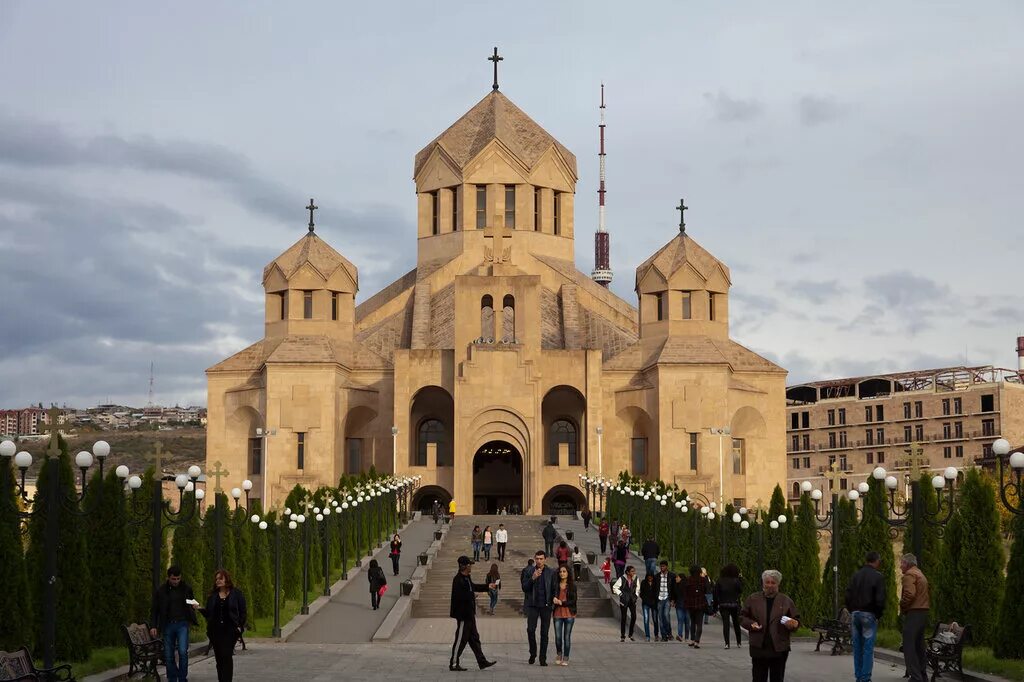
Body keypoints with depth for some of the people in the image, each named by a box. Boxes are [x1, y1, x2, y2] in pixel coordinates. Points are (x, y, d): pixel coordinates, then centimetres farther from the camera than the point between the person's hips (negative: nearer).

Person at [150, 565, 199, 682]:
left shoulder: (187, 588, 3)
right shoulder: (161, 591, 1)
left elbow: (192, 602, 17)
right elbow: (154, 610, 5)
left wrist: (194, 606, -7)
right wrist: (153, 626, -4)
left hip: (182, 624, -1)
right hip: (167, 625, 1)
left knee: (183, 651, -14)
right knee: (168, 656, 4)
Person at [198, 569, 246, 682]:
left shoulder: (236, 593, 2)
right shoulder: (212, 595, 13)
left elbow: (242, 612, 3)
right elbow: (208, 613, 12)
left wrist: (240, 626, -6)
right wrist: (200, 609, -7)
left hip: (230, 630, -4)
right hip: (215, 630, 4)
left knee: (227, 655, -13)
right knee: (218, 657, 6)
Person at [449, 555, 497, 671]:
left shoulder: (466, 578, 10)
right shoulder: (458, 580, -21)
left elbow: (473, 587, 28)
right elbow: (458, 596, -28)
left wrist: (487, 586, 27)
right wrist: (471, 595, -18)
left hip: (469, 614, 10)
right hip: (463, 615, -10)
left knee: (474, 638, 14)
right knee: (461, 640, -2)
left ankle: (482, 662, 20)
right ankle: (453, 664, 6)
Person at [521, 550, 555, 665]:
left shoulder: (551, 573, 4)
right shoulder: (528, 572, 3)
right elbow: (524, 588, -3)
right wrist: (533, 578, -17)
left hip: (546, 605, 0)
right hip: (533, 605, 0)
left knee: (544, 633, 3)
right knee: (530, 629, -10)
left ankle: (543, 658, 9)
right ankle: (533, 653, 10)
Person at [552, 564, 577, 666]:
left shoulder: (572, 585, 0)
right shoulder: (555, 585, 7)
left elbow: (573, 600, -4)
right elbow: (551, 597, 12)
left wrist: (562, 603, -14)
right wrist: (554, 599, -11)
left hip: (569, 613, -2)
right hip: (557, 613, 2)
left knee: (567, 636, 1)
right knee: (558, 636, -1)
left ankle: (566, 658, 11)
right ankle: (559, 654, 22)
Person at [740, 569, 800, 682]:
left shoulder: (786, 601, 7)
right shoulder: (753, 599, 7)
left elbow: (796, 621, 10)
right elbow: (742, 617, 12)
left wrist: (793, 624, -13)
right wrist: (751, 624, -8)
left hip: (779, 648, 0)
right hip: (759, 647, 0)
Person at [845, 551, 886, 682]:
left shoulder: (856, 575, 8)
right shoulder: (877, 576, -8)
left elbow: (848, 595, 6)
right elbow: (880, 599, -13)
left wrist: (852, 611, 13)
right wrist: (879, 614, 1)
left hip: (855, 613, 5)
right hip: (869, 615, -5)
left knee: (857, 647, 9)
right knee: (868, 648, -3)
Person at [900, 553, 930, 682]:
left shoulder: (909, 575, -9)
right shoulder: (921, 575, 22)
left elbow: (910, 594, -23)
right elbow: (929, 595, 24)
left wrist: (902, 605, -9)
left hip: (913, 613, -10)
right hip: (924, 612, 10)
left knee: (909, 647, -9)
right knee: (919, 647, 16)